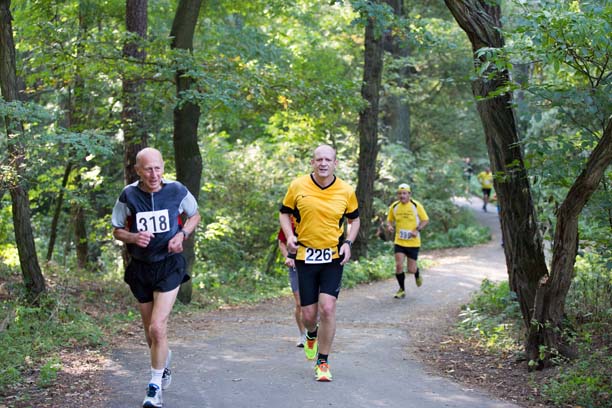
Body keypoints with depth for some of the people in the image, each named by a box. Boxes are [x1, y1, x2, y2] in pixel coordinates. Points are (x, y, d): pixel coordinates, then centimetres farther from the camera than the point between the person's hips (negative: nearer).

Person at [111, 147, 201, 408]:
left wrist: (182, 235, -10)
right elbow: (117, 231, 4)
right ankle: (165, 359, 47)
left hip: (169, 266, -2)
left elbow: (194, 216, 10)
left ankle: (155, 387, 0)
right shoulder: (128, 195, -8)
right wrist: (133, 237, -18)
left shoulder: (177, 191, -9)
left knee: (157, 328, -16)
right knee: (150, 332, 14)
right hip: (140, 267, 2)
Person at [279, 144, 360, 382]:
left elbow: (354, 219, 14)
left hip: (333, 257, 0)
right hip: (305, 256, 1)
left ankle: (323, 362, 1)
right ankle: (311, 335, 42)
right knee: (308, 314, 3)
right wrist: (290, 236, -8)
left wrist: (348, 243, -2)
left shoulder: (346, 191, -2)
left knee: (327, 308, -13)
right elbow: (284, 213, 10)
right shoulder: (297, 186, -3)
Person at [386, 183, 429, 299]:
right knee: (399, 265, -11)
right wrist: (389, 226, -11)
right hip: (399, 242, 2)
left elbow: (425, 220, -1)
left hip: (413, 242, -2)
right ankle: (402, 289, 10)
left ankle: (417, 274, 40)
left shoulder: (416, 206, -7)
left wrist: (417, 230, -17)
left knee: (411, 270, 1)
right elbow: (389, 220, 13)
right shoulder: (394, 206, 0)